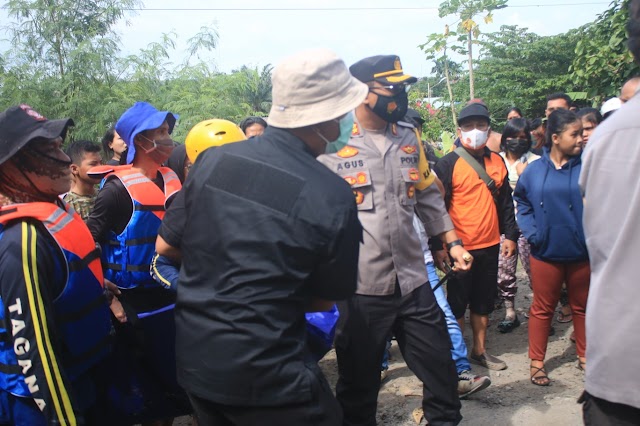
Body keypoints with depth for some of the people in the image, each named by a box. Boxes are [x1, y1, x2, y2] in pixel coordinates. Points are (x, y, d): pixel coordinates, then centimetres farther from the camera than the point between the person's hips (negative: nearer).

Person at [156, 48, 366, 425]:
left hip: (192, 359, 5)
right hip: (266, 378, -5)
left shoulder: (212, 161, -6)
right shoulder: (333, 197, -17)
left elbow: (166, 246, 4)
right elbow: (324, 301, -5)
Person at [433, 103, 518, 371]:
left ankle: (479, 351, 32)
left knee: (484, 302, 17)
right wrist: (440, 246, -14)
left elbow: (505, 201, 15)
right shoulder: (448, 164, -9)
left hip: (490, 246, 5)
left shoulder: (497, 162, 8)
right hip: (460, 248, -5)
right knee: (457, 304, 7)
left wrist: (510, 235, 10)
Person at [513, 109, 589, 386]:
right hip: (546, 252, 0)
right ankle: (536, 361, 22)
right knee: (542, 308, 10)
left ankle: (584, 356, 35)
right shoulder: (534, 171, -1)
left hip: (582, 252, 0)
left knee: (582, 306, 16)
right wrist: (532, 233, -2)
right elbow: (522, 204, 10)